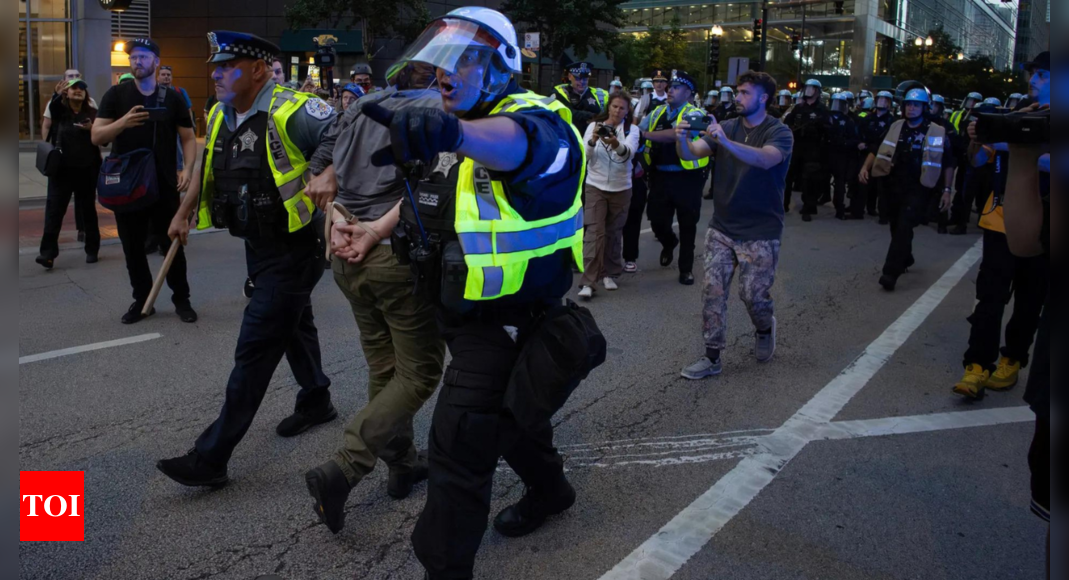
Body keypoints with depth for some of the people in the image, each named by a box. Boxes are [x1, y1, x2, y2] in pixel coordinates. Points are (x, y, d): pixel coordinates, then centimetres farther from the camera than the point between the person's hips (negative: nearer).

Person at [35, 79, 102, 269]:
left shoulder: (92, 113, 4)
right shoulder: (59, 111, 3)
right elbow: (52, 106, -21)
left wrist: (92, 129, -18)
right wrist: (59, 94, -42)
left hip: (87, 169, 1)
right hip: (61, 169, 0)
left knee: (87, 210, 8)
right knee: (54, 210, -6)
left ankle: (92, 250, 17)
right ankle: (48, 252, -8)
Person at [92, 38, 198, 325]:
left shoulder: (172, 98, 4)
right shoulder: (116, 95, 2)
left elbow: (188, 137, 7)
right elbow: (96, 136, -4)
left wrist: (187, 168, -10)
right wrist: (123, 122, -23)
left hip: (164, 185, -1)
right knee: (133, 246, 7)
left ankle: (181, 299, 15)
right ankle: (142, 299, 20)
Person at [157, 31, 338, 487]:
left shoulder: (293, 113, -22)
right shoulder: (221, 117, 5)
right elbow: (207, 168, 22)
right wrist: (183, 214, 23)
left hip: (296, 248, -9)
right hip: (258, 245, 9)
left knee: (256, 347, -7)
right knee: (293, 324, 24)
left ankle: (212, 457, -2)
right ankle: (316, 401, 45)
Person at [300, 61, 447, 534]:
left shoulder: (362, 106, 13)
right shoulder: (441, 108, -5)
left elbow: (321, 172, 7)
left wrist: (340, 221, -3)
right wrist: (380, 228, -21)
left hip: (348, 254, 7)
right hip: (401, 255, -7)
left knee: (383, 365, 20)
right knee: (419, 372, 3)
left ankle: (402, 462, 33)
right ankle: (341, 471, -8)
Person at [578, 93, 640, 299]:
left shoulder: (632, 130, 0)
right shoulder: (594, 125, 0)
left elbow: (629, 153, -20)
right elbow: (585, 154, -11)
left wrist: (616, 144, -42)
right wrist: (593, 140, -31)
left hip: (621, 188, 2)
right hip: (595, 186, -1)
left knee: (614, 233, 11)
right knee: (594, 233, -10)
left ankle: (610, 274, 26)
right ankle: (587, 282, -13)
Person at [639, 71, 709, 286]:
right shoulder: (657, 112, 9)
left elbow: (675, 134, -25)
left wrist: (646, 134, -22)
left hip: (687, 178, -4)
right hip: (660, 176, 4)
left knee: (687, 225, 6)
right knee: (657, 220, 7)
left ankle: (686, 268, 21)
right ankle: (669, 243, 42)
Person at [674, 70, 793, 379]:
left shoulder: (779, 132, -8)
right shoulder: (727, 127, 5)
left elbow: (766, 159, -30)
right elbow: (692, 153, -6)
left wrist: (726, 142, -43)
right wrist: (682, 139, -30)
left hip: (760, 232, -4)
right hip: (722, 228, 4)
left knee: (753, 294, 1)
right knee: (712, 290, 0)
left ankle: (765, 329, 35)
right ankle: (712, 357, 10)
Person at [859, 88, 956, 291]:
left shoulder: (937, 133, -3)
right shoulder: (895, 128, 6)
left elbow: (948, 164, 2)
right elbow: (877, 151, 10)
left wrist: (947, 190, -2)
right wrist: (866, 167, -8)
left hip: (917, 190, -4)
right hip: (893, 187, 4)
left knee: (904, 229, -15)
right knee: (897, 228, 17)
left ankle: (890, 273, -19)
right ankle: (905, 260, 41)